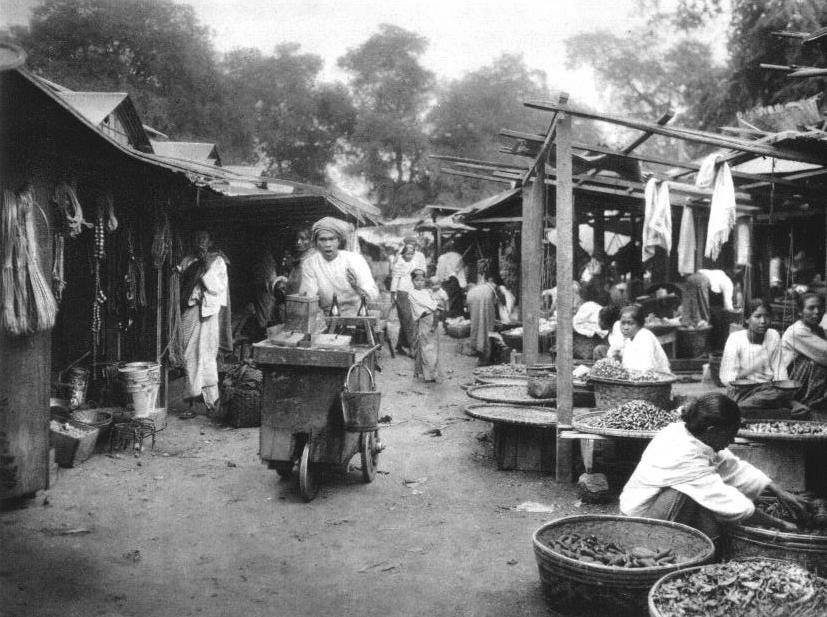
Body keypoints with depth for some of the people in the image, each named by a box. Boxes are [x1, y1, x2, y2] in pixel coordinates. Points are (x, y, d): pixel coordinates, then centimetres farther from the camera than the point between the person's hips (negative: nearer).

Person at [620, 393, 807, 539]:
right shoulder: (686, 458, -31)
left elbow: (734, 467, 3)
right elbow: (732, 506, -27)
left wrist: (779, 492, 1)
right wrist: (780, 525, -17)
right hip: (640, 513, -9)